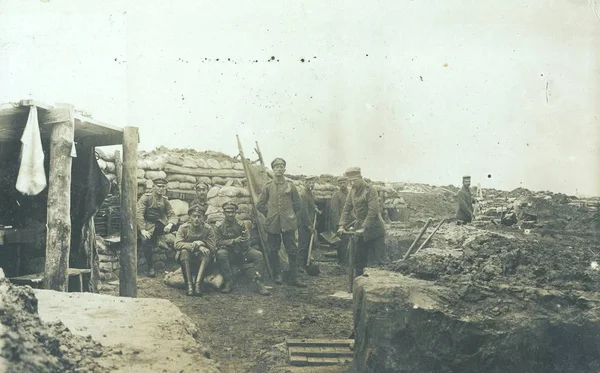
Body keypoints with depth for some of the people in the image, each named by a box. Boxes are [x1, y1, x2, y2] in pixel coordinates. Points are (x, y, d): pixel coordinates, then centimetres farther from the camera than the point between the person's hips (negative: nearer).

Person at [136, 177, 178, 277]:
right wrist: (142, 230, -25)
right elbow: (139, 214, -12)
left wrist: (170, 224, -19)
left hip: (160, 225, 5)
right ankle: (150, 267, -16)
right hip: (147, 225, -4)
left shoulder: (165, 200, 11)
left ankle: (155, 238, -6)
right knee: (146, 241, -31)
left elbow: (172, 215, 5)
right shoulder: (146, 197, -2)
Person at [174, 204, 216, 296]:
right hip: (186, 260, 0)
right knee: (184, 251, -31)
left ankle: (198, 283, -36)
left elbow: (213, 248, -12)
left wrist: (201, 244, -25)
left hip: (201, 261, 0)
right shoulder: (183, 228, -7)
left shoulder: (208, 229, -6)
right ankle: (189, 285, -34)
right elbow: (177, 244, -21)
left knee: (207, 252, -29)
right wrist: (194, 245, -32)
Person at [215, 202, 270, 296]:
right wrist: (234, 241, -20)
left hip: (242, 252, 2)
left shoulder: (241, 225, 5)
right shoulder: (220, 227, 3)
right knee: (220, 254, -35)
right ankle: (228, 283, -29)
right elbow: (219, 243, -8)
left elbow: (246, 244, -1)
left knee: (258, 255, -23)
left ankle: (260, 283, -22)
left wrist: (245, 238, -26)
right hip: (229, 253, -2)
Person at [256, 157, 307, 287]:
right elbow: (260, 205, 10)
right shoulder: (268, 187, 5)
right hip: (272, 224, 0)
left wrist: (292, 216, 6)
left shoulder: (290, 186, 4)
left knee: (293, 250, -3)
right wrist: (269, 214, 4)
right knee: (273, 251, 6)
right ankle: (277, 275, 18)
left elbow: (297, 204, 12)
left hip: (288, 224, 0)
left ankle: (294, 278, 2)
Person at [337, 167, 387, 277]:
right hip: (360, 230, 7)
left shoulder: (370, 190, -16)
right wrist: (342, 226, -3)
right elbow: (347, 209, 7)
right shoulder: (352, 191, 5)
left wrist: (364, 228, -25)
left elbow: (373, 211, -22)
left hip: (374, 229, -7)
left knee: (380, 258, -5)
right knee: (359, 259, 13)